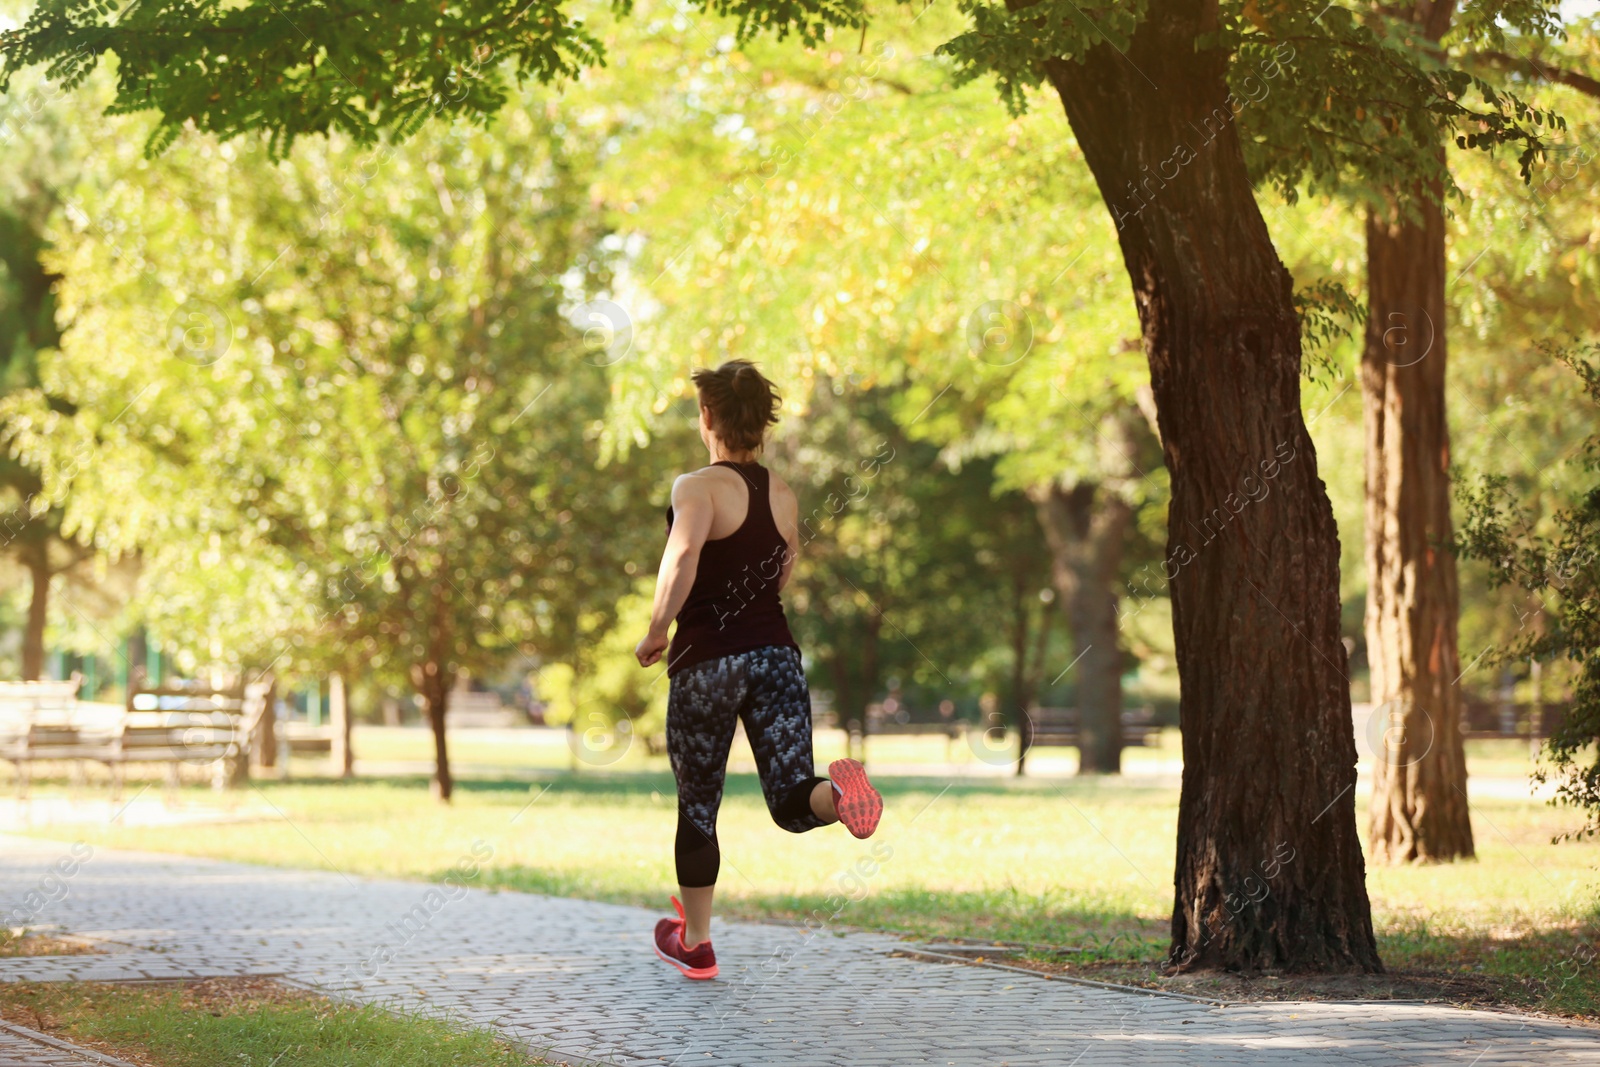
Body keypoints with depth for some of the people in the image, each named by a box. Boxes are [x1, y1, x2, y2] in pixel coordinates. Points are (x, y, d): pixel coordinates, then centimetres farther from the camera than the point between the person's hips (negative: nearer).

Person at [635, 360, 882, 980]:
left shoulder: (698, 488, -9)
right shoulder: (784, 496, 10)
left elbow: (682, 557, -27)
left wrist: (656, 631, -18)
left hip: (707, 660, -4)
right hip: (776, 652, 4)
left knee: (697, 806, 12)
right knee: (792, 800, -2)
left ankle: (694, 944, 23)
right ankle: (835, 792, -39)